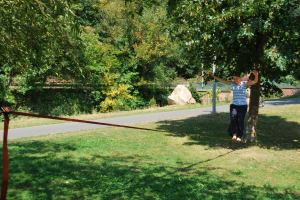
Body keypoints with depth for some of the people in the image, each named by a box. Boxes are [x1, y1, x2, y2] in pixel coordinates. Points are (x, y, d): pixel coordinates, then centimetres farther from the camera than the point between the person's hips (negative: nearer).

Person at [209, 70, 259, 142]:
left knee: (240, 121, 1)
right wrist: (213, 76, 3)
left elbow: (255, 81, -13)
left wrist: (256, 75, -32)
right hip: (234, 105, 2)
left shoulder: (245, 83, -5)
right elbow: (223, 81, 6)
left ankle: (239, 136, 12)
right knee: (233, 118, -17)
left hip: (243, 105, -2)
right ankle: (234, 134, -18)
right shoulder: (232, 83, 2)